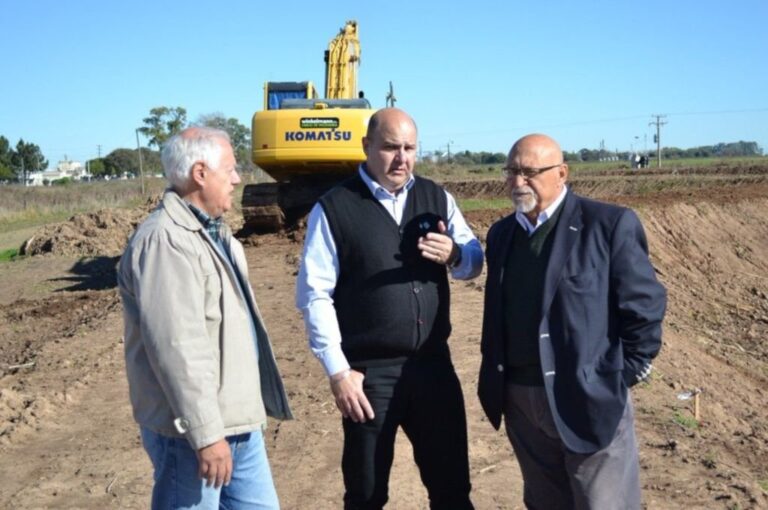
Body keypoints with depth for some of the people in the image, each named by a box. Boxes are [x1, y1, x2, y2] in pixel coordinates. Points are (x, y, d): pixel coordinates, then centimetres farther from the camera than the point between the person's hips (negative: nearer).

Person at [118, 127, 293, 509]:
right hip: (195, 430, -9)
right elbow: (176, 348, -25)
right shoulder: (165, 240, -20)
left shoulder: (212, 231, 15)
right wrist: (205, 433, -24)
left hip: (238, 420, 10)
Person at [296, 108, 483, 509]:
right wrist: (338, 370, -12)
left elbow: (475, 261, 12)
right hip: (369, 373, -3)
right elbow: (314, 295, -8)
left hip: (433, 365, 4)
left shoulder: (436, 198, 6)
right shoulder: (334, 208, -7)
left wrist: (454, 254, -12)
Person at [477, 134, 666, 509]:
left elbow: (645, 305, -8)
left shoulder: (609, 224, -10)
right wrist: (497, 382, 11)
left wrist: (622, 376, -7)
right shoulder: (501, 233, 10)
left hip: (588, 400, -5)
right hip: (520, 403, 6)